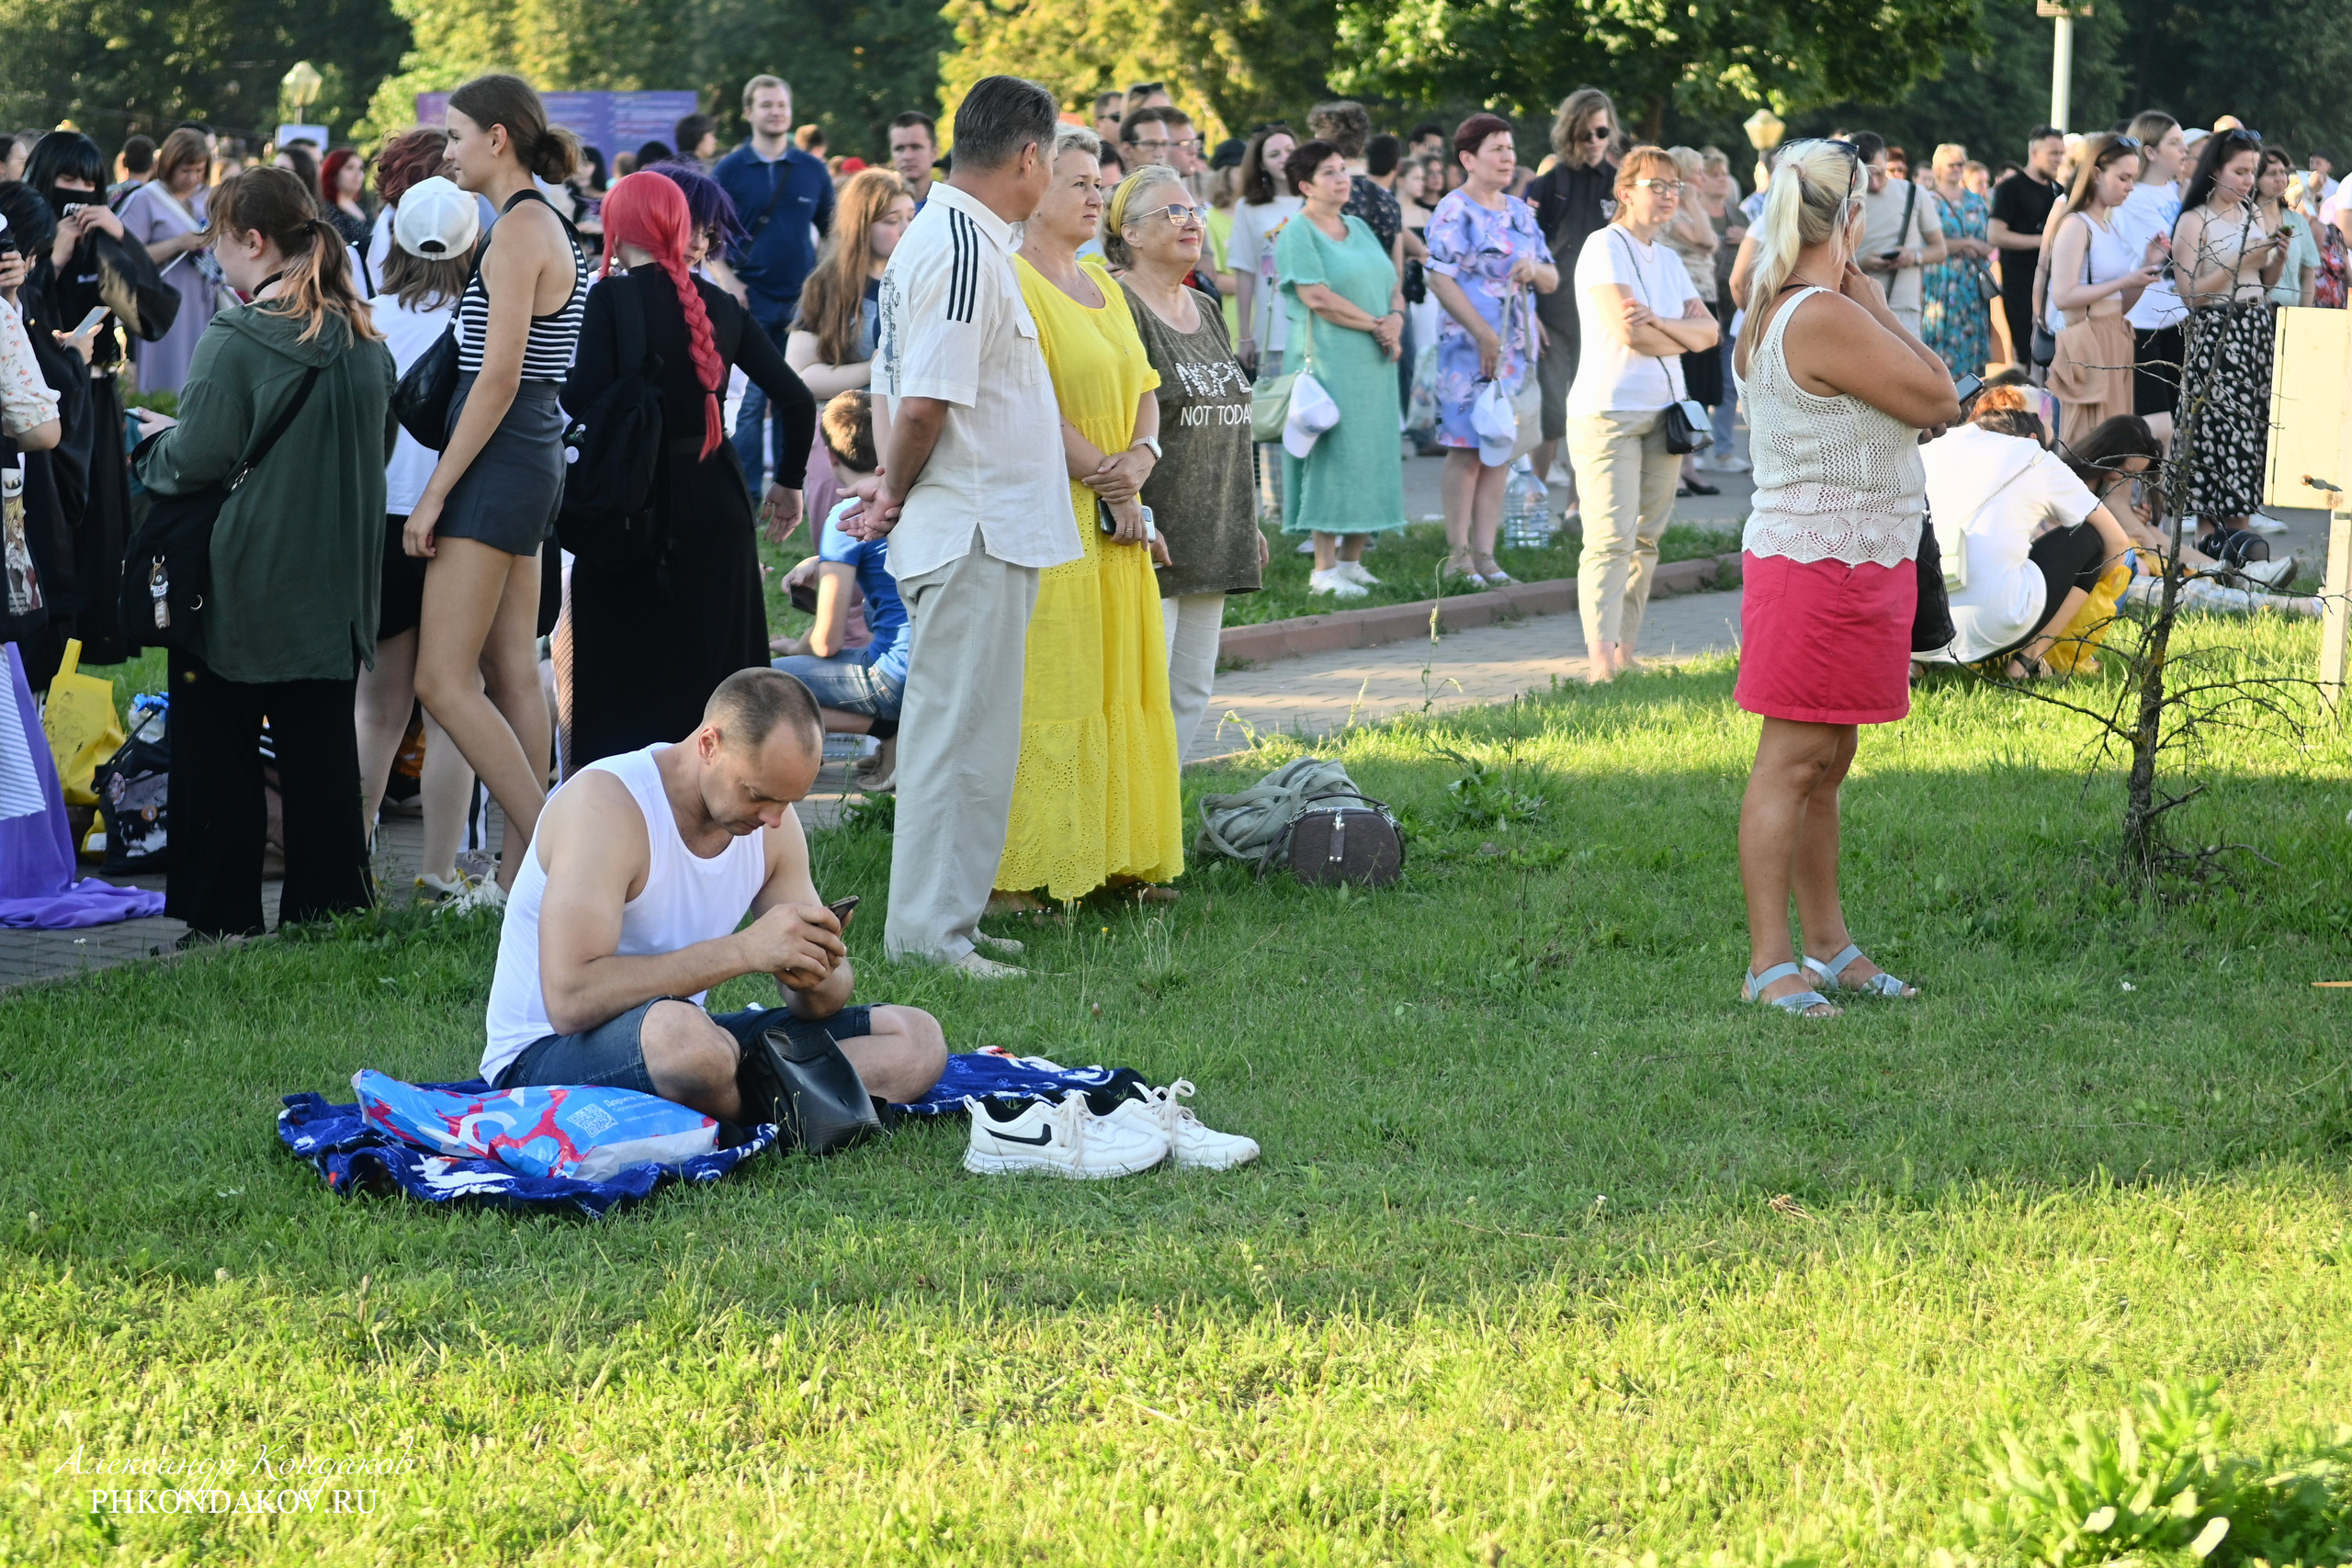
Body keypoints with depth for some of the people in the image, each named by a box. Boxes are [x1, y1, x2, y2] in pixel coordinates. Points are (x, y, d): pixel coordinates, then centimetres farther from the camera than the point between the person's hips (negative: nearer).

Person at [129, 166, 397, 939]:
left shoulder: (238, 341, -17)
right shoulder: (365, 341, 5)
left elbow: (193, 461, -17)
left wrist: (152, 445, 3)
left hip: (240, 585, -6)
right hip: (334, 581, 6)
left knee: (217, 751, 4)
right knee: (320, 742, 12)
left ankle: (222, 911, 5)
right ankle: (326, 898, 14)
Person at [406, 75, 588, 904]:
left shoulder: (518, 231, -14)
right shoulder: (546, 228, 15)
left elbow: (499, 378, -20)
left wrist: (435, 493, -17)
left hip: (497, 462, -10)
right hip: (531, 462, 10)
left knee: (442, 682, -9)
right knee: (512, 675, 10)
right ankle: (521, 867, 11)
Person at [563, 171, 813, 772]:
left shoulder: (612, 298, -9)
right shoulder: (720, 305, 5)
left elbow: (583, 401, -19)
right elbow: (797, 400, 6)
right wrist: (788, 482, 20)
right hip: (716, 505, 4)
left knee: (623, 671, 4)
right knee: (712, 665, 14)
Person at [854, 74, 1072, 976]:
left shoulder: (939, 234, 15)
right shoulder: (967, 250, -18)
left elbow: (903, 391, 18)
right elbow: (924, 403, -23)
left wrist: (892, 486, 5)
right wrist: (898, 494, -6)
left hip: (973, 532, 10)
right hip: (976, 533, -10)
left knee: (956, 729, 15)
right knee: (960, 734, -7)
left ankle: (945, 917, 22)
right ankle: (927, 931, -3)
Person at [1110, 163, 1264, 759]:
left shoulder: (1205, 310, 18)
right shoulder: (1117, 308, -10)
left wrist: (1246, 524, 22)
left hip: (1210, 542, 9)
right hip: (1150, 541, -9)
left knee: (1192, 690, 10)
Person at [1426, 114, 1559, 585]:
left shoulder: (1520, 212, 15)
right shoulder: (1455, 211, -7)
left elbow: (1552, 280, 18)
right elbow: (1441, 279, -15)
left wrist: (1536, 271, -7)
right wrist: (1484, 335, -19)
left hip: (1517, 347, 7)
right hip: (1471, 347, -7)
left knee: (1500, 450, 7)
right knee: (1467, 449, -6)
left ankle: (1484, 554, 11)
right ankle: (1458, 555, -2)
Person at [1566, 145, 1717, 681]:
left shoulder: (1668, 260, 17)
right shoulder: (1604, 247, -7)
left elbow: (1709, 330, 5)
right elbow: (1629, 334, -18)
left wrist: (1660, 324, -15)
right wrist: (1683, 334, 1)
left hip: (1663, 411, 8)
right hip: (1608, 411, -8)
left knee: (1645, 539, 6)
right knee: (1611, 540, -15)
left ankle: (1626, 653, 11)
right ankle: (1601, 660, -21)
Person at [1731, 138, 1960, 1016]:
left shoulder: (1772, 313, 13)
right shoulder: (1829, 318, -20)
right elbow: (1938, 398, -15)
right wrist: (1873, 299, -8)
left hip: (1848, 567, 11)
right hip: (1823, 560, -11)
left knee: (1824, 767, 16)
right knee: (1793, 762, -7)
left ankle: (1829, 946, 24)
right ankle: (1769, 966, -4)